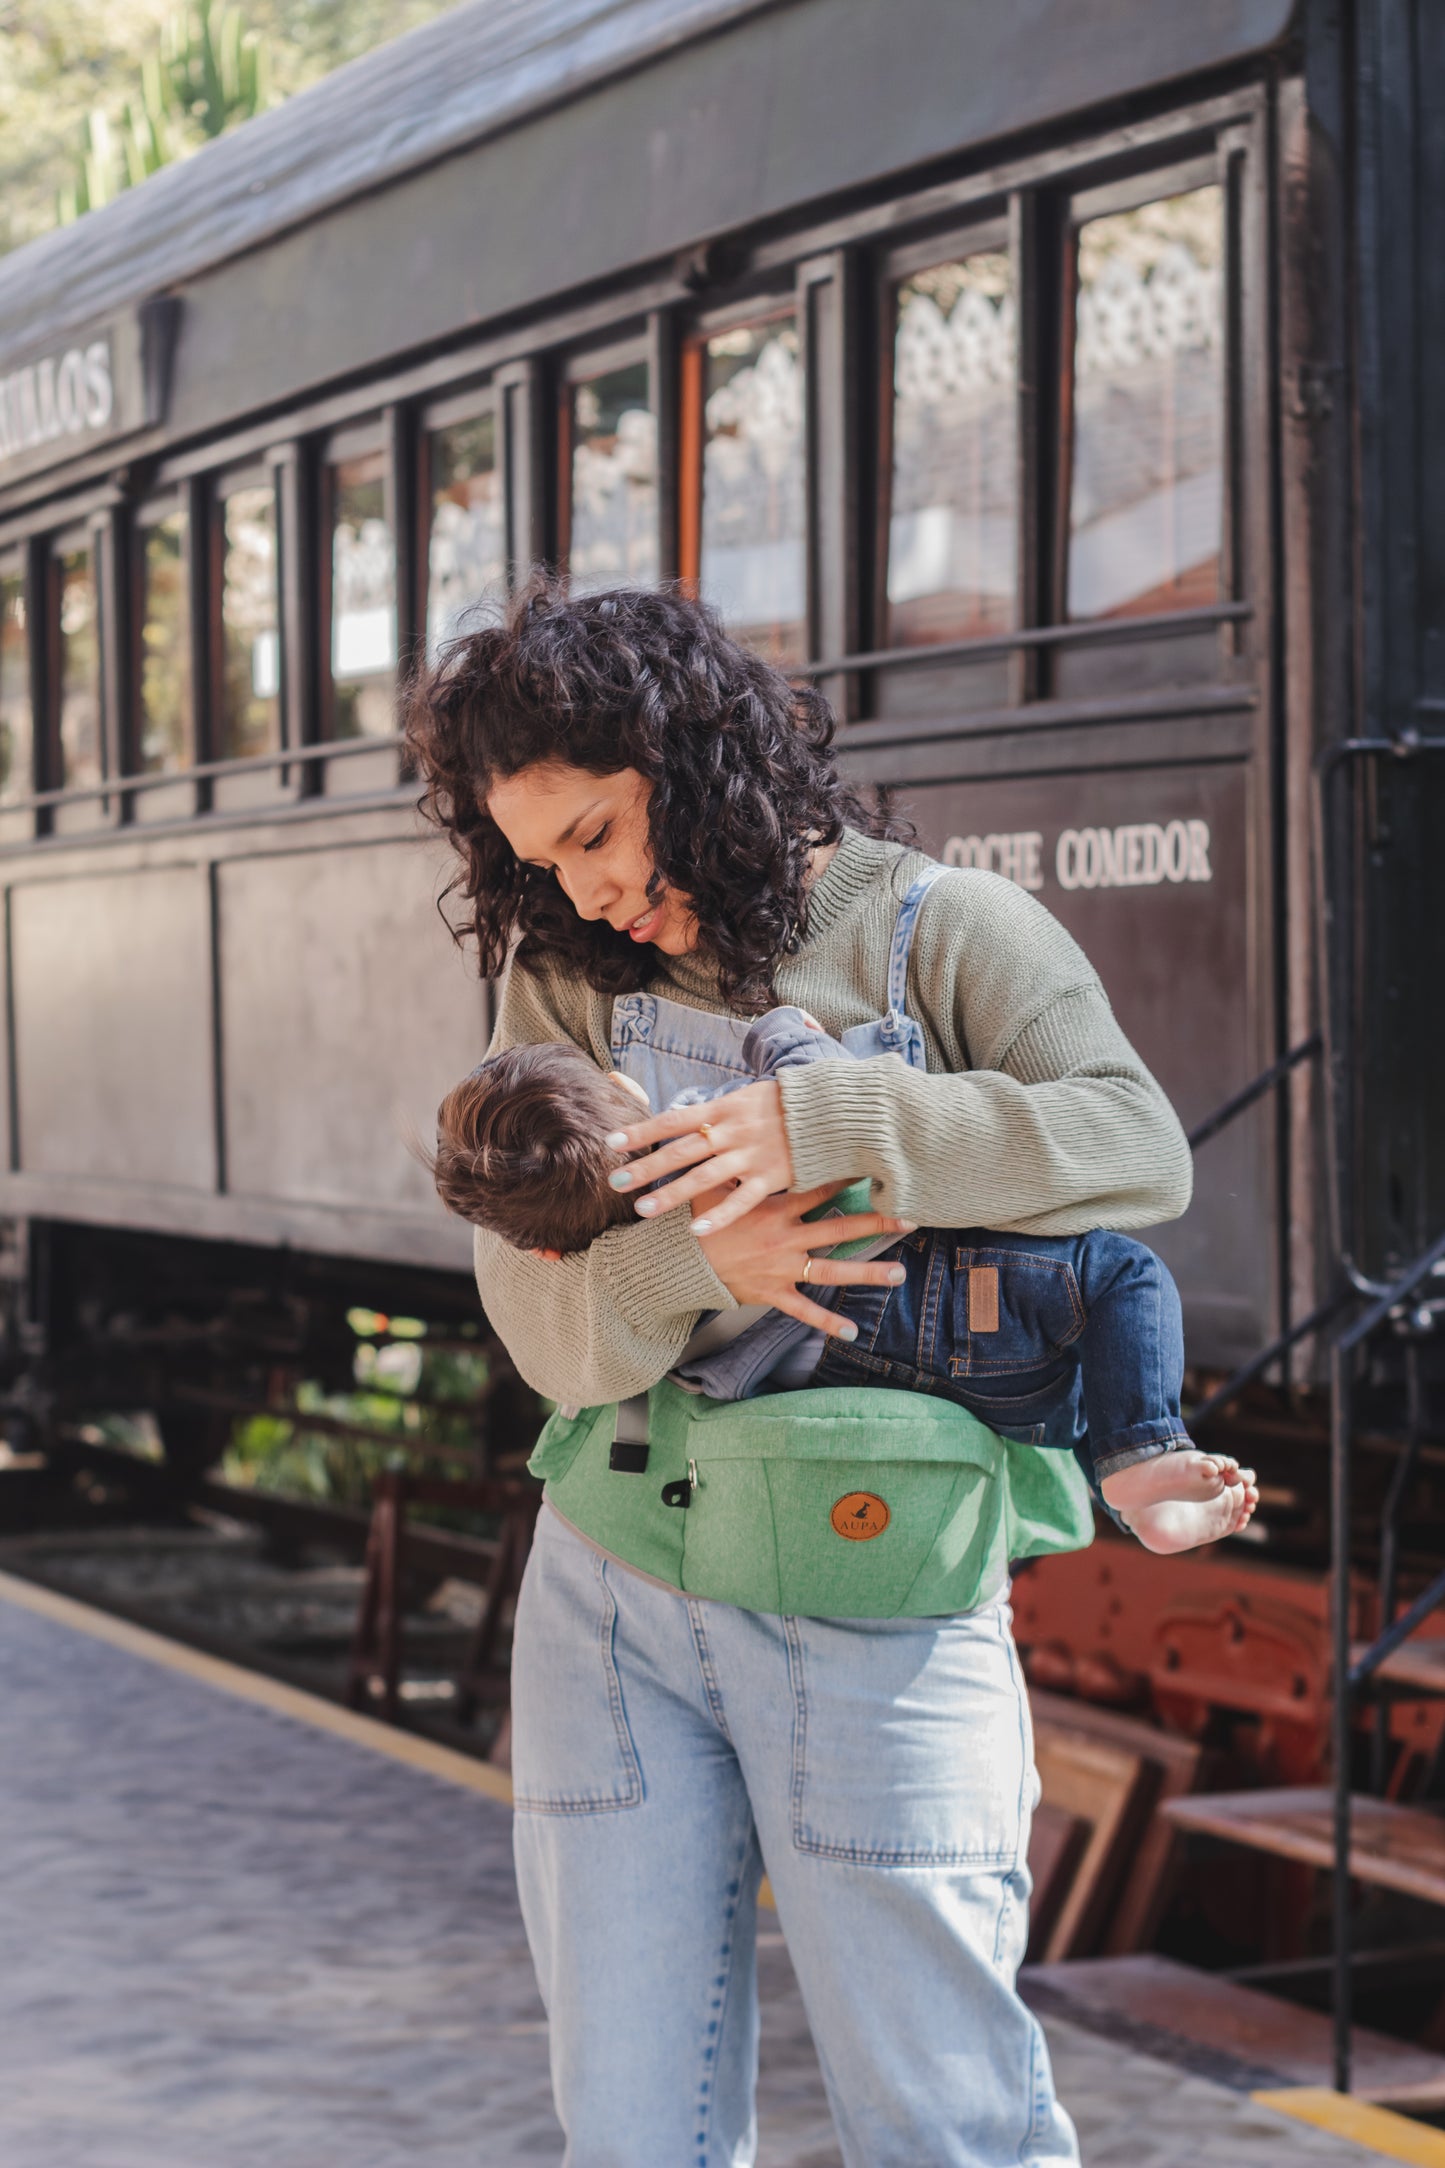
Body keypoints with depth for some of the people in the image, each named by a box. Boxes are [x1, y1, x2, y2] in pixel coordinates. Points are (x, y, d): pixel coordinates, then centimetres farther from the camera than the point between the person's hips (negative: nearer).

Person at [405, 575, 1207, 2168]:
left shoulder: (943, 931, -2)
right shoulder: (563, 980, 7)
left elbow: (1138, 1148, -18)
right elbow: (543, 1318, -2)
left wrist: (822, 1125, -25)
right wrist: (698, 1261, -24)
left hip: (873, 1603, -3)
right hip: (611, 1590, 4)